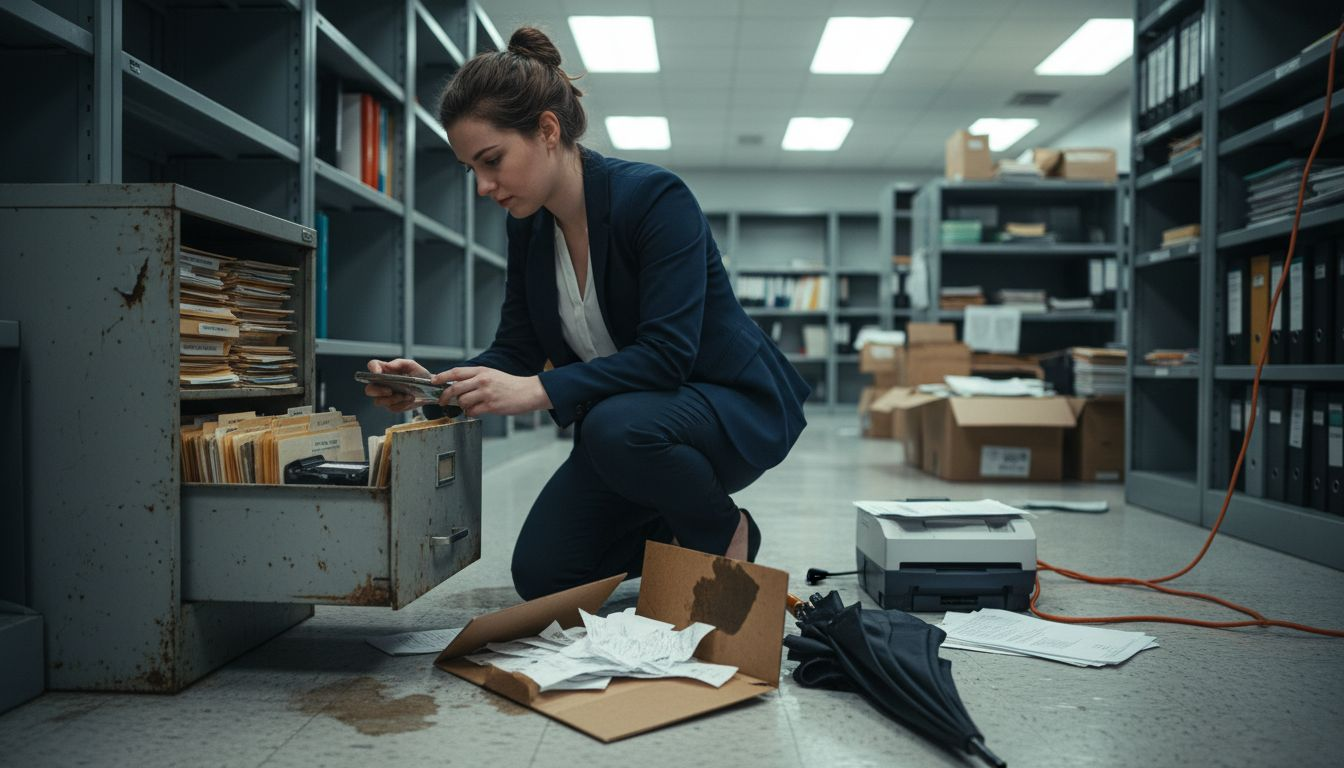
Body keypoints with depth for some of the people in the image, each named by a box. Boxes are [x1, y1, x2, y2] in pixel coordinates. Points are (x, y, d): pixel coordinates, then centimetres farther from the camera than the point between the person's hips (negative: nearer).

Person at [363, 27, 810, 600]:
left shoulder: (654, 196, -24)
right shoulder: (527, 227, -2)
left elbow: (666, 354, -32)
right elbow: (517, 351, 1)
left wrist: (538, 390, -39)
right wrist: (435, 386, -17)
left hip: (733, 404, -6)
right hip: (620, 417, 7)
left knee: (617, 426, -39)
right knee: (541, 574, -5)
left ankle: (726, 535, -8)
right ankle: (684, 532, 19)